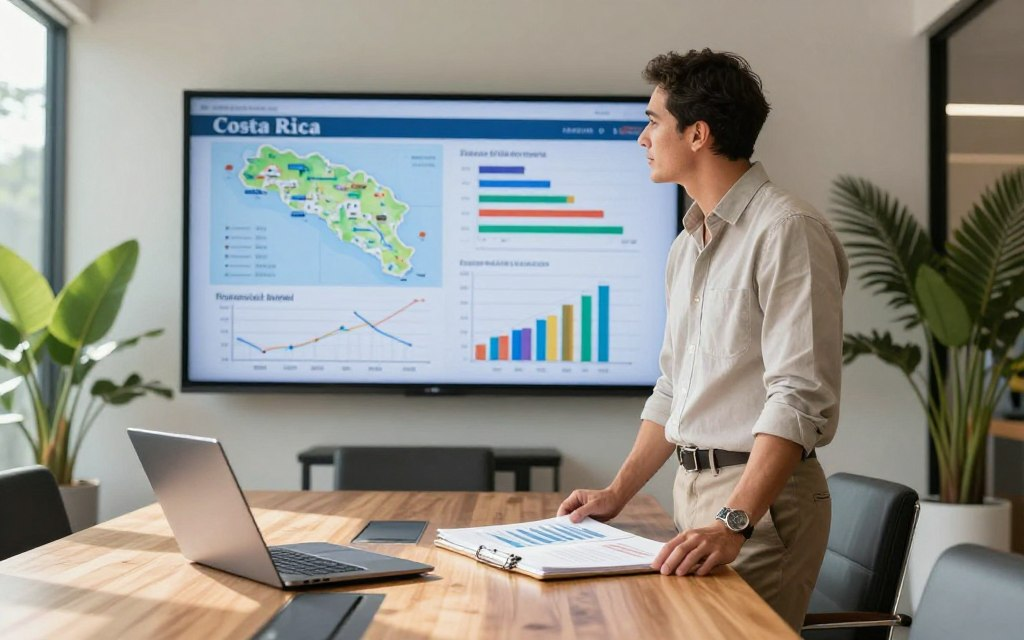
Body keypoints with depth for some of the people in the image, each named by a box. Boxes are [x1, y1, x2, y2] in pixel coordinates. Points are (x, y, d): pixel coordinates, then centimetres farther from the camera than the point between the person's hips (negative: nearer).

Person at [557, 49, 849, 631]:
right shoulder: (688, 246, 15)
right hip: (692, 488, 8)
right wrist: (618, 493, 14)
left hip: (761, 496, -8)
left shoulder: (788, 231, -14)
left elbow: (799, 398, -23)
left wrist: (733, 523, -29)